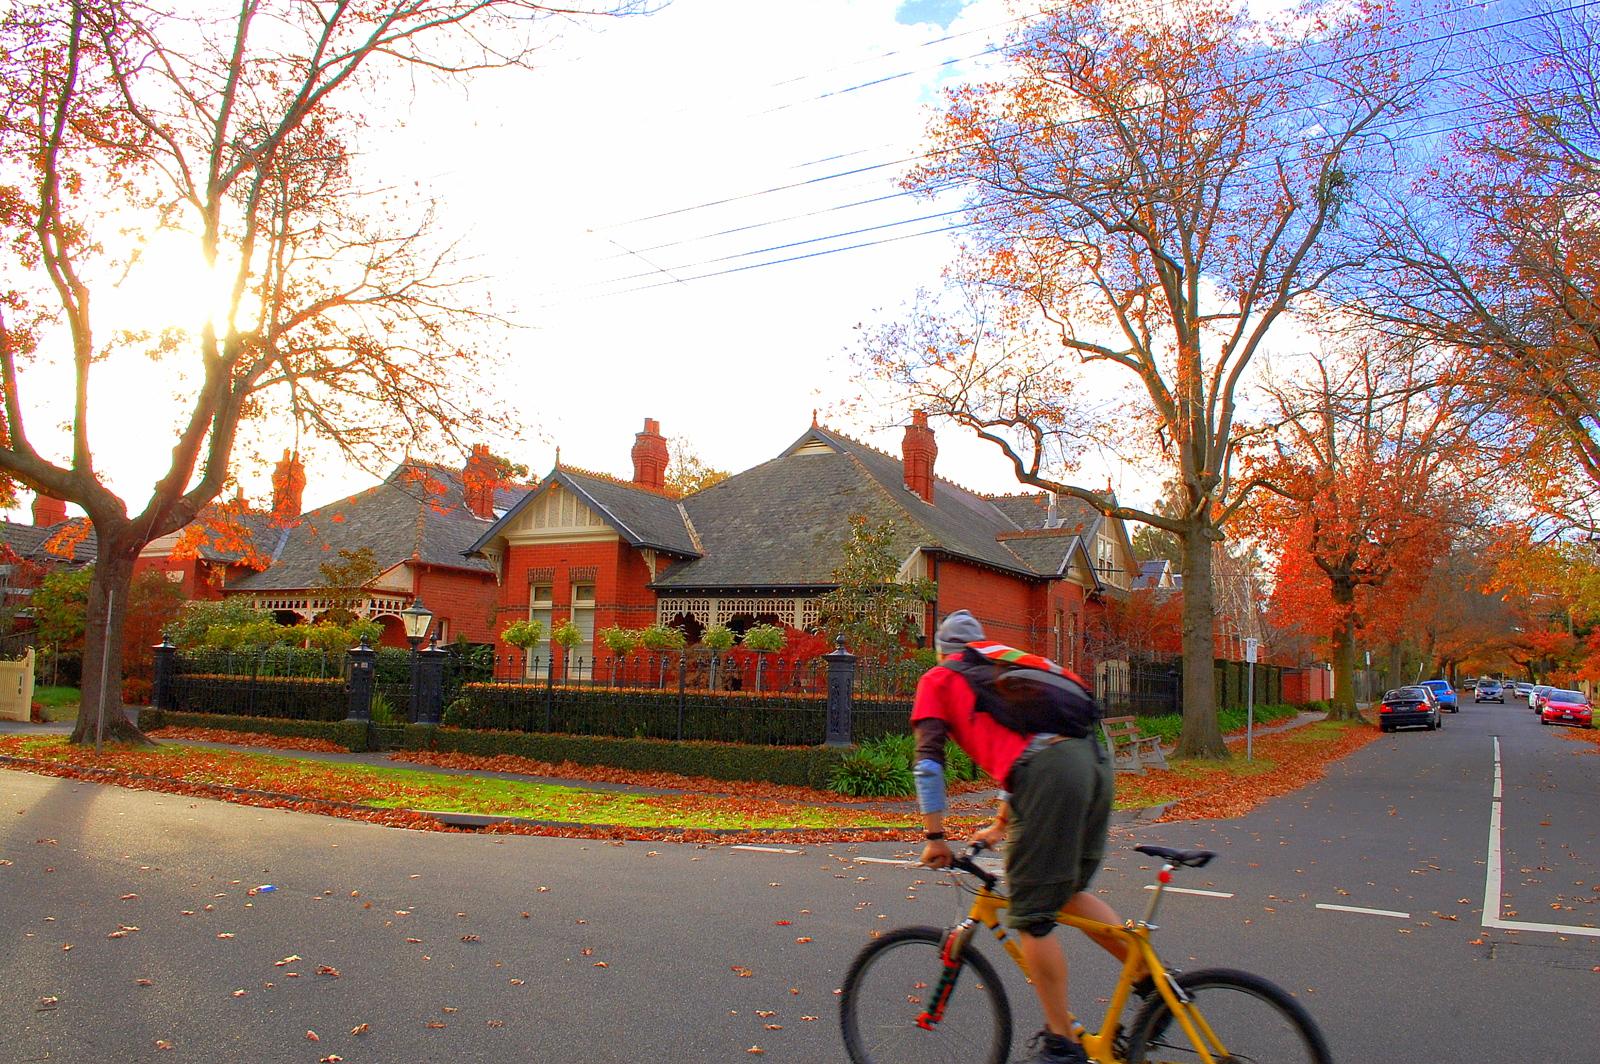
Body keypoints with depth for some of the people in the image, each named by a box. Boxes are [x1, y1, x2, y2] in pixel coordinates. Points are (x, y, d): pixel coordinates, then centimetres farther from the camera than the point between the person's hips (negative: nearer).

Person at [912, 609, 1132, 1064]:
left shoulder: (938, 678, 18)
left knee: (1031, 914, 4)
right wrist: (1001, 824, 50)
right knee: (1070, 892, 24)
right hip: (1093, 759, 7)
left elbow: (928, 761, 8)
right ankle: (1154, 976, 22)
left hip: (1048, 775, -7)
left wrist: (934, 837, 13)